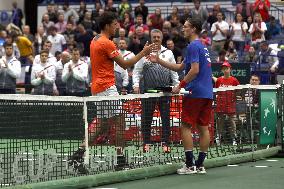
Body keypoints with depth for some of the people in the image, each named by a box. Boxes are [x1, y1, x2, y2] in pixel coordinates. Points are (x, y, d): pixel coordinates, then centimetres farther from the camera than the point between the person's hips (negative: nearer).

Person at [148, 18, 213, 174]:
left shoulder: (193, 46, -10)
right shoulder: (202, 46, 20)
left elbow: (195, 70, -21)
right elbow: (180, 67, 24)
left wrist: (180, 86, -15)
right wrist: (159, 61, 21)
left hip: (195, 93, -9)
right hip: (207, 93, 9)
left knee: (186, 126, -3)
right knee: (203, 128, 7)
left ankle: (190, 165, -7)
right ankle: (200, 165, 9)